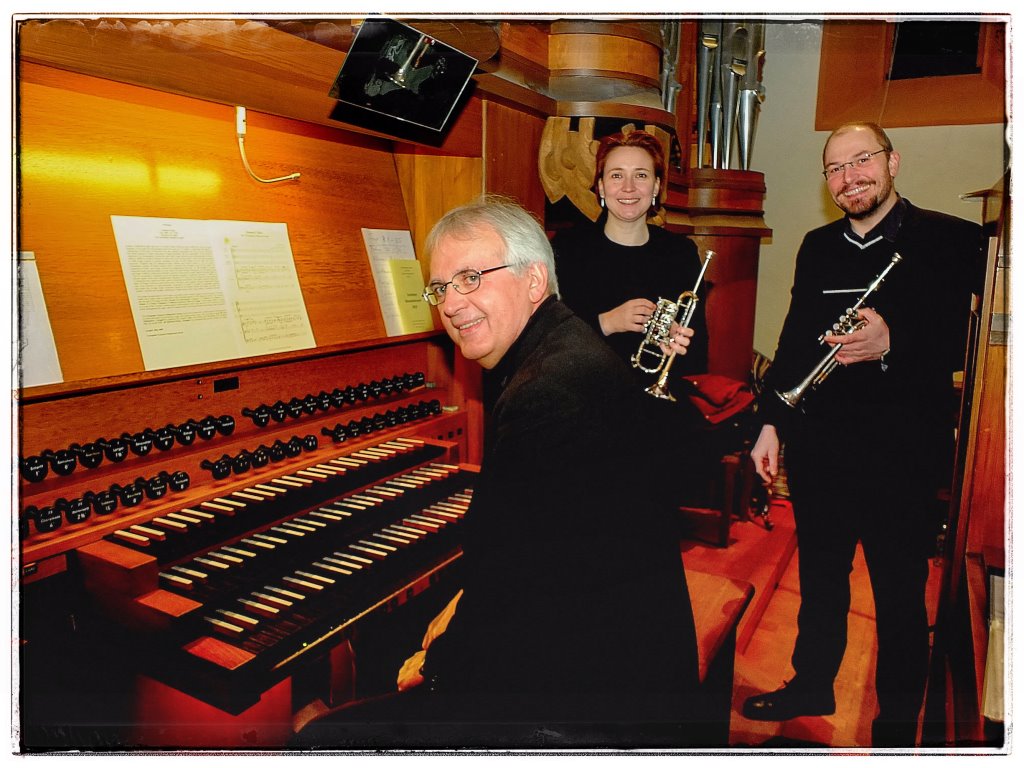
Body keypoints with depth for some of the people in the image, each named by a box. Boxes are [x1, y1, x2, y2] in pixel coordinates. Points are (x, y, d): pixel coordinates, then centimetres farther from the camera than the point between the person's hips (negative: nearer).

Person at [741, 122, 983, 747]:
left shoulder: (951, 240, -6)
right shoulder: (818, 247, 9)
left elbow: (963, 344, -13)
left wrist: (891, 343, -30)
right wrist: (772, 422, 10)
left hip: (902, 455, -4)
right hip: (818, 448, 5)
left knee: (900, 596, 9)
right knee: (820, 577, 19)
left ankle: (897, 725, 30)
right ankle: (813, 685, 40)